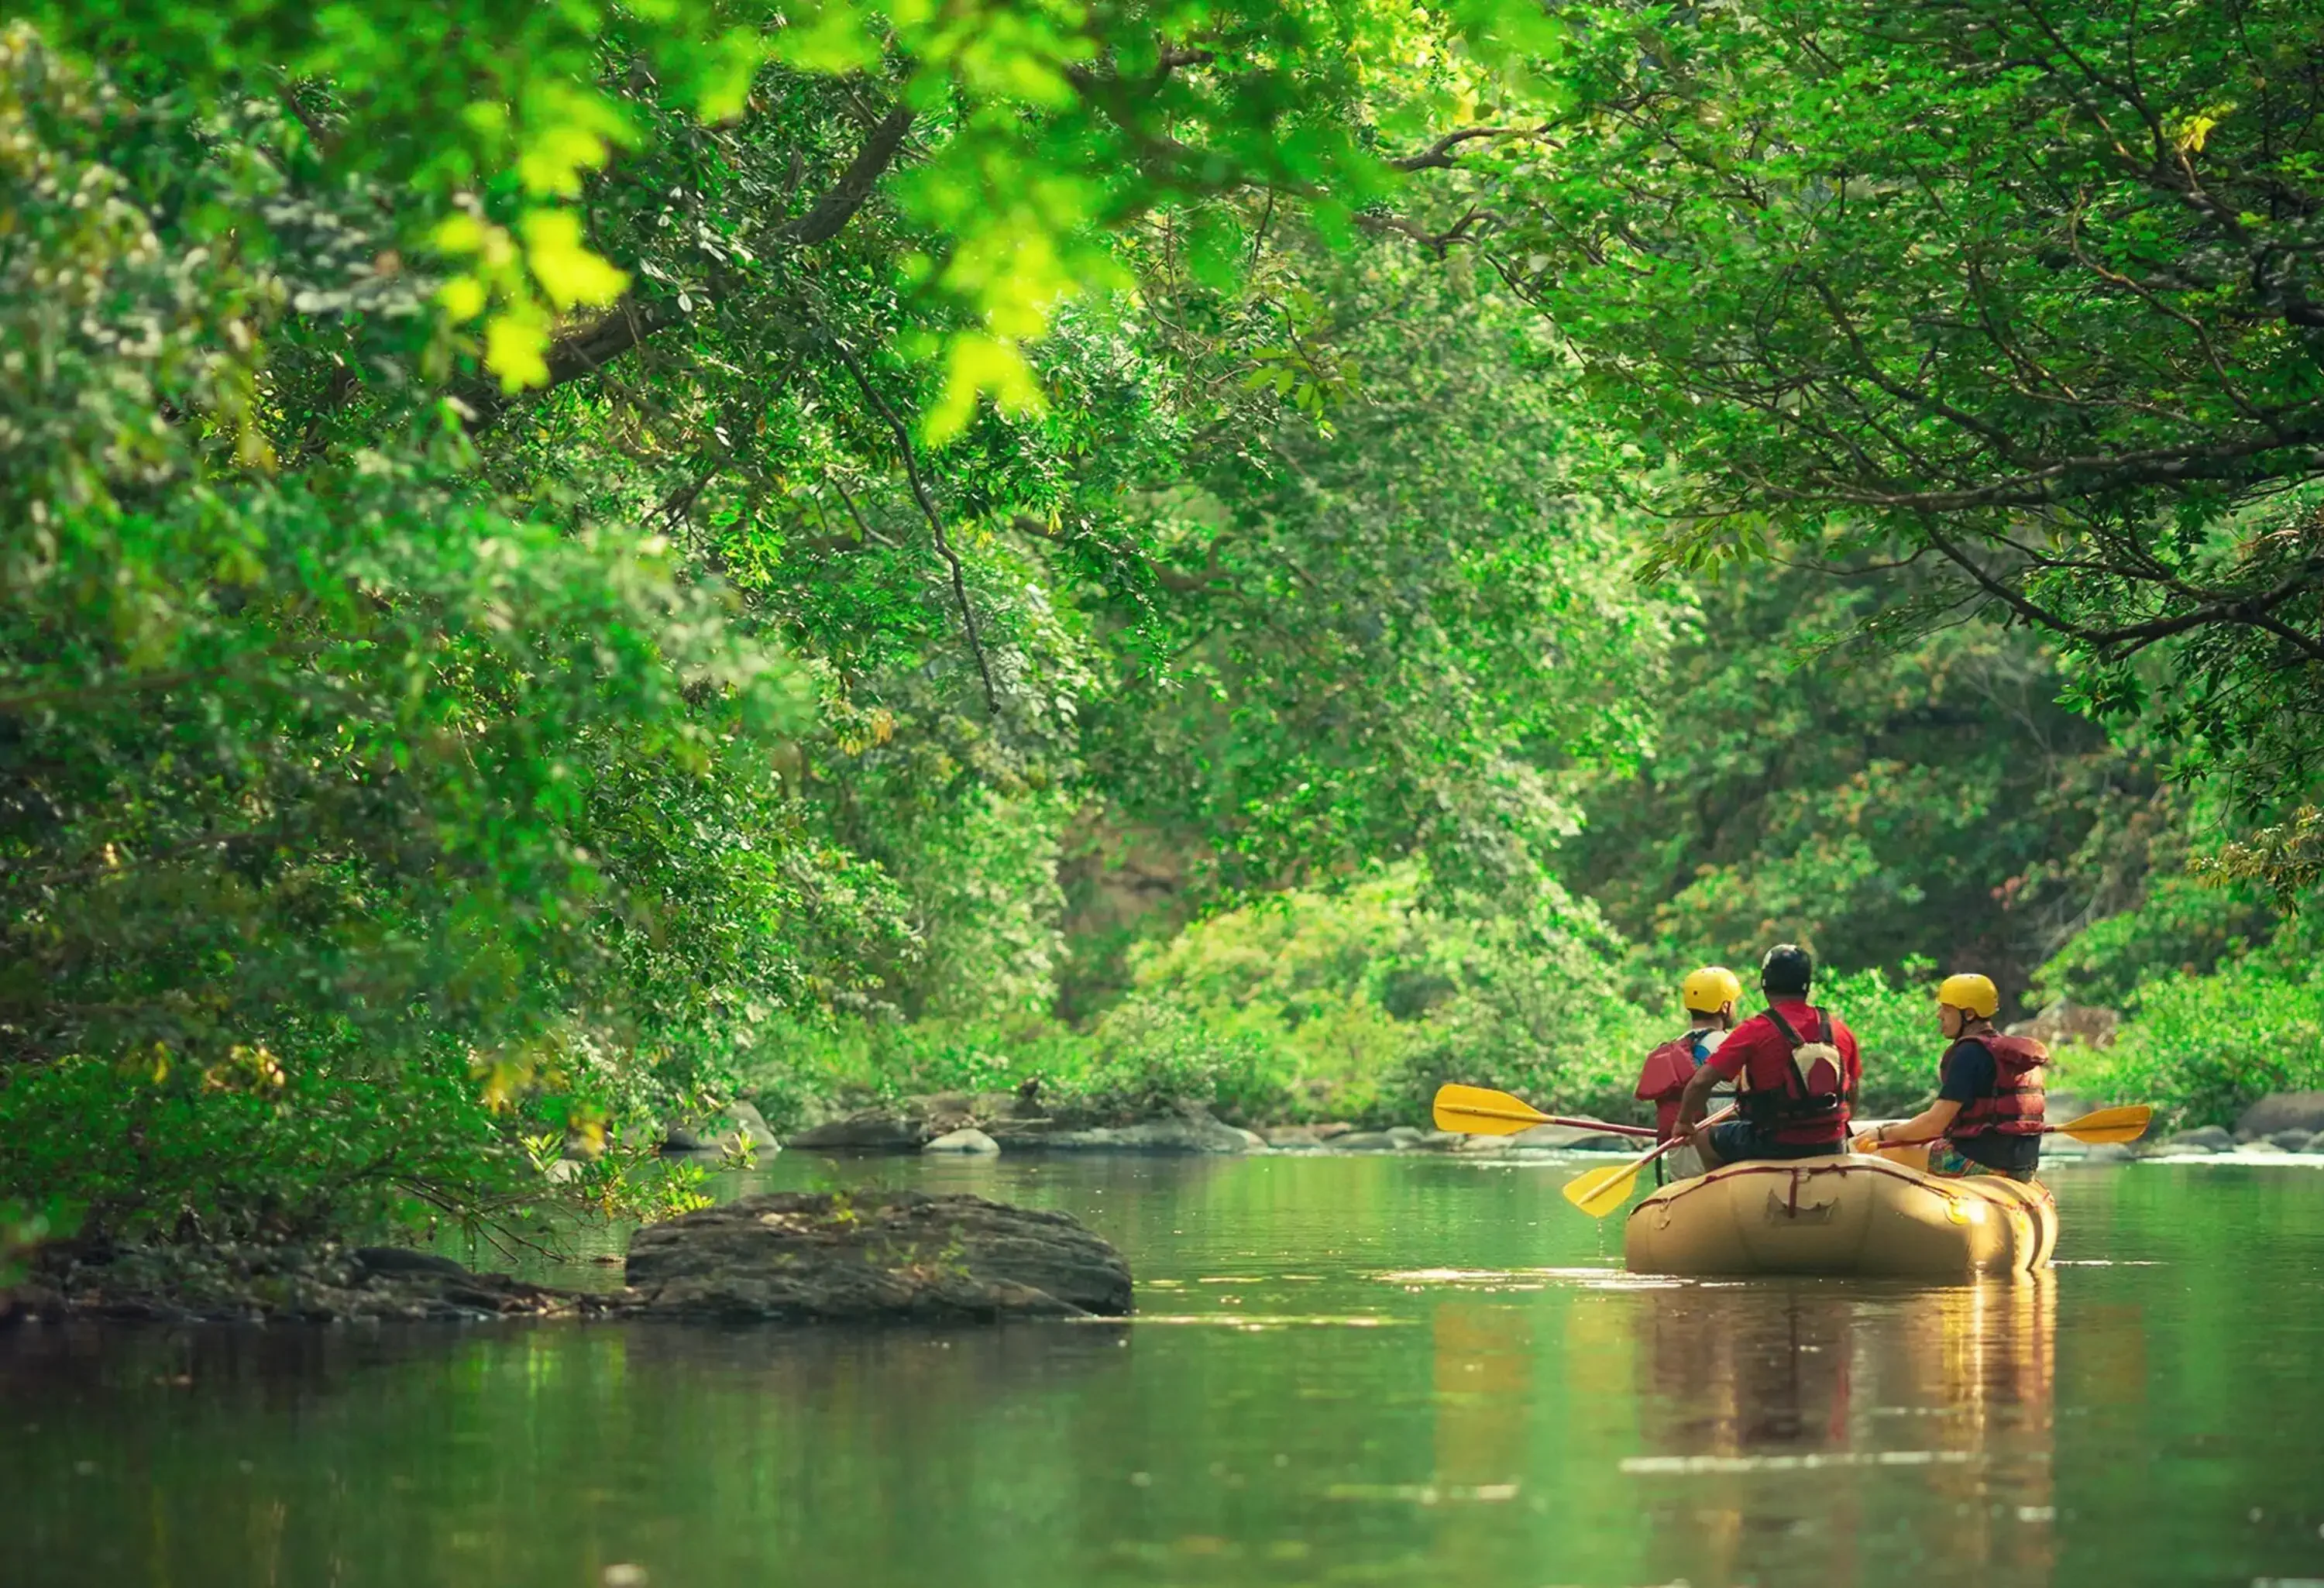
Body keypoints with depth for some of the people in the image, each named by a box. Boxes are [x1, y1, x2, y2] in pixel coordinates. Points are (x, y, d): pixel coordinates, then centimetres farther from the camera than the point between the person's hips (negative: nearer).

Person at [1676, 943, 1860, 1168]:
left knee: (1705, 1139, 20)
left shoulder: (1754, 1031, -12)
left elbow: (1701, 1082, -14)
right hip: (1832, 1148, 3)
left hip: (1775, 1147, -3)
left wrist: (1684, 1122, 4)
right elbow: (1852, 1096, 12)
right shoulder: (1840, 1031, 1)